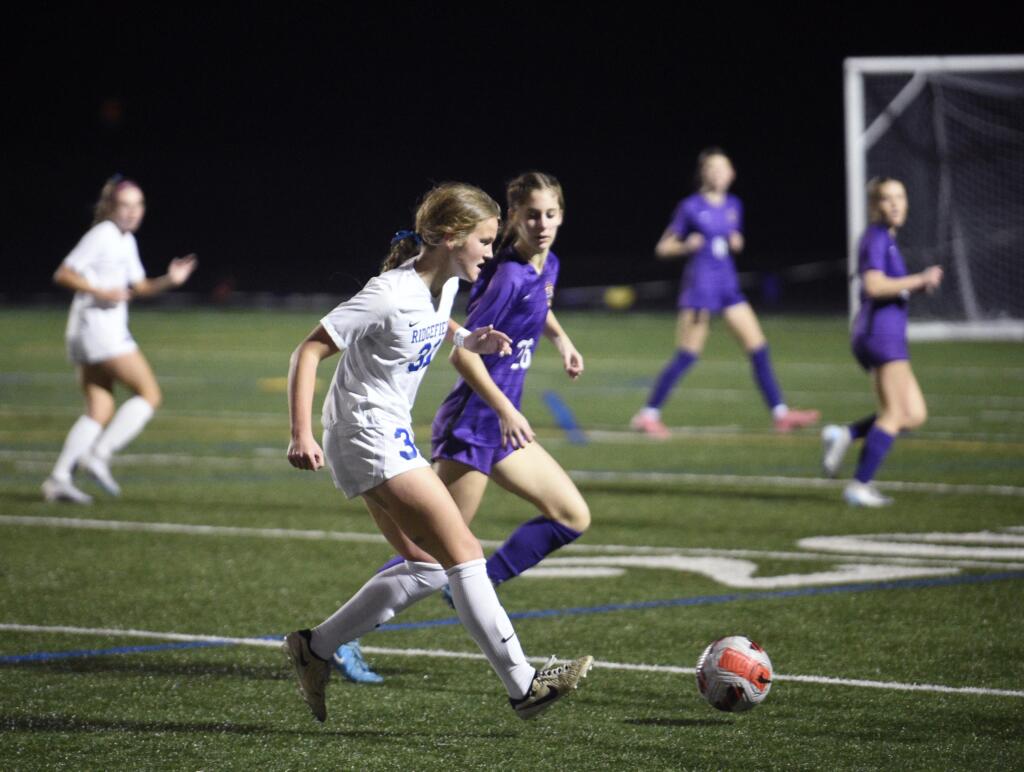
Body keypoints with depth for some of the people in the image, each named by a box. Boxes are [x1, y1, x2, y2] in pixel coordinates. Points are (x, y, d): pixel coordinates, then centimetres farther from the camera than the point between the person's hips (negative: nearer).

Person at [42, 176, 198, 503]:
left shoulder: (127, 241, 18)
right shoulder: (102, 236, -10)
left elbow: (139, 286, 26)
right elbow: (63, 274, -13)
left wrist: (169, 280, 9)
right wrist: (100, 292, -23)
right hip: (97, 327, -9)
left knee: (100, 411, 6)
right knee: (149, 393, -8)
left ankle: (59, 478, -2)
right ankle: (99, 455, -13)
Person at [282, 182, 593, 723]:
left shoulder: (444, 284, 4)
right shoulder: (389, 297, -23)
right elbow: (309, 352, -20)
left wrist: (465, 340, 9)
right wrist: (301, 435, -26)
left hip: (389, 435, 10)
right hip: (368, 439, -10)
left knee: (426, 567, 11)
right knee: (463, 554, -11)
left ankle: (314, 648, 18)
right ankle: (523, 687, -9)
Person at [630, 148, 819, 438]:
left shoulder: (733, 205, 10)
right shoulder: (691, 207, -6)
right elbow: (663, 248, -2)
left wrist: (736, 243, 1)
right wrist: (686, 246, -21)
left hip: (727, 284, 6)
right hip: (699, 283, -6)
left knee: (758, 347, 0)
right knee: (687, 356, -6)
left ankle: (780, 413, 4)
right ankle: (648, 414, 3)